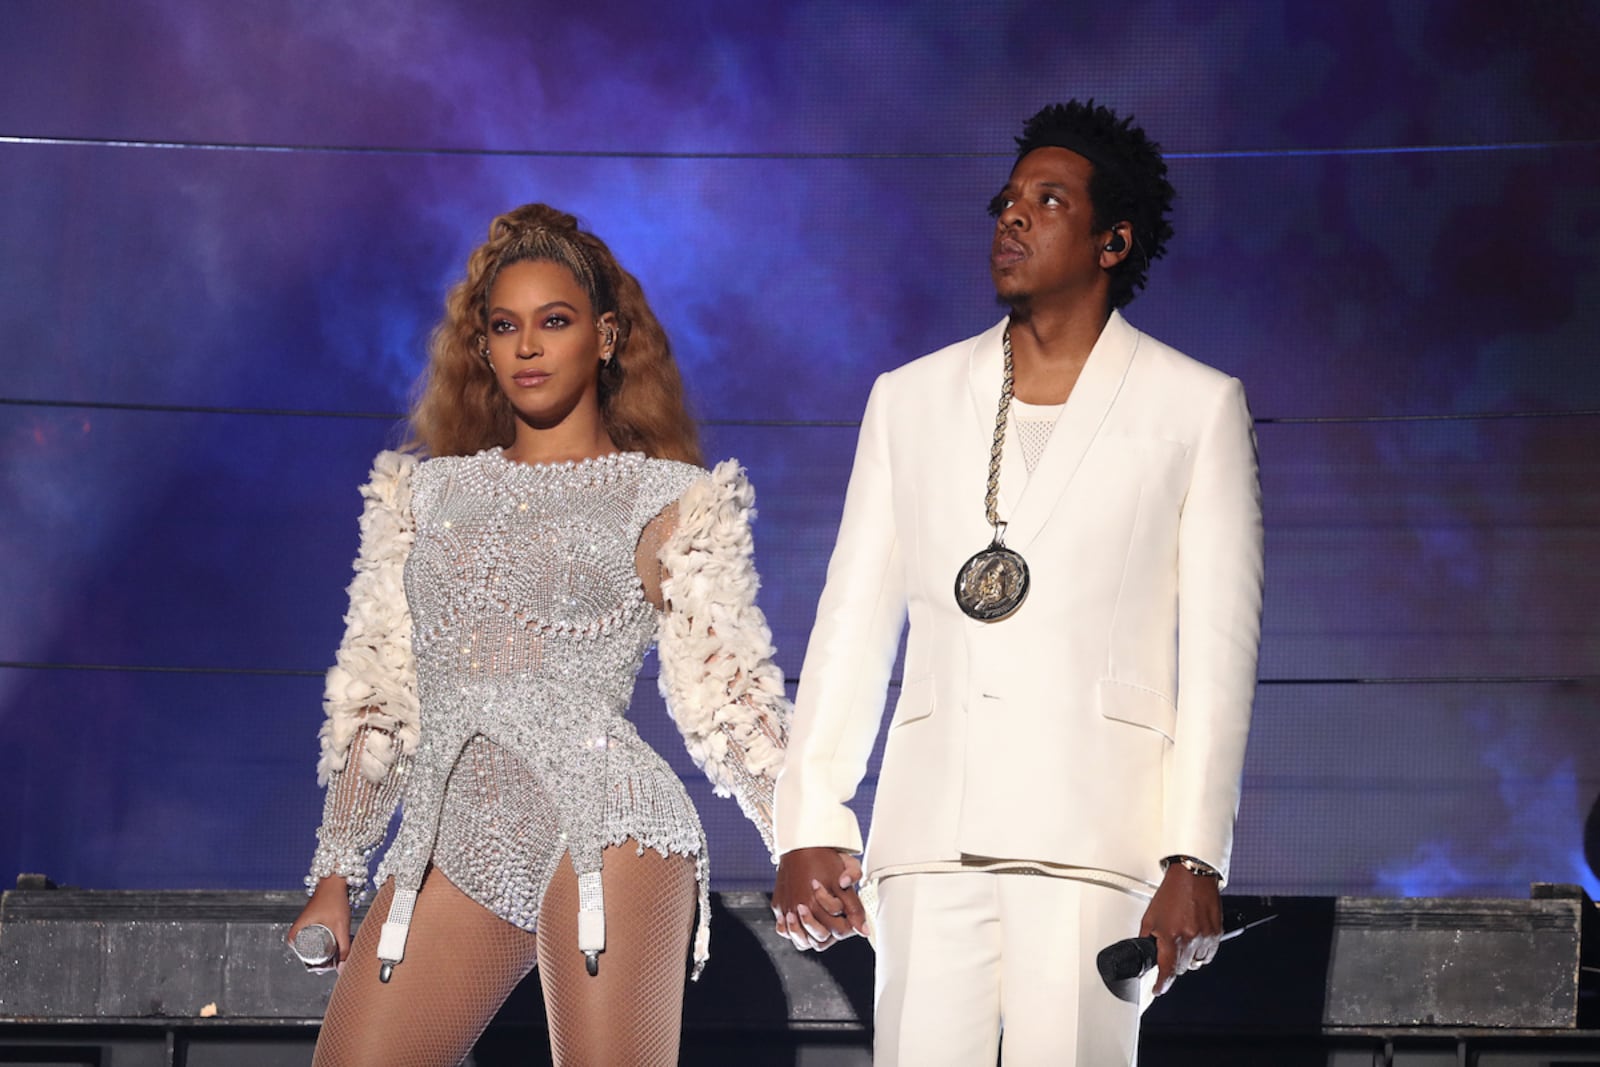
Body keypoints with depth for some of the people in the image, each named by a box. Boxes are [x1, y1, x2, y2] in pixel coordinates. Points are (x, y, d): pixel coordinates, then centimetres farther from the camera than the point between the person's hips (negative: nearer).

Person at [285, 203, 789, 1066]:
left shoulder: (665, 501, 12)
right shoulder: (427, 495, 21)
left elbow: (725, 694, 7)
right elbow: (376, 696, 21)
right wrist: (335, 877, 15)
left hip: (599, 821, -4)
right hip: (452, 842, 4)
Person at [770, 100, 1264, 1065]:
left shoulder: (1199, 407, 9)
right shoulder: (910, 399, 18)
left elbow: (1220, 652, 3)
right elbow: (853, 624, 15)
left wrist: (1194, 858, -6)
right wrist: (811, 826, 5)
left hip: (1094, 829, -3)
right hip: (930, 833, 3)